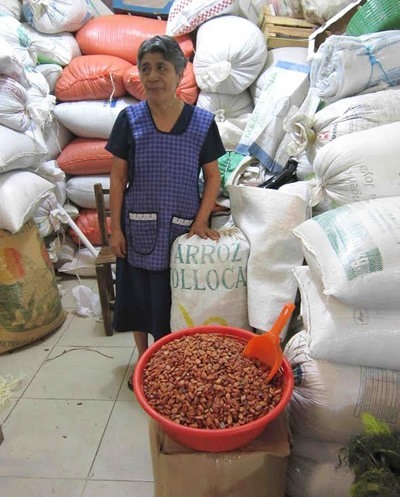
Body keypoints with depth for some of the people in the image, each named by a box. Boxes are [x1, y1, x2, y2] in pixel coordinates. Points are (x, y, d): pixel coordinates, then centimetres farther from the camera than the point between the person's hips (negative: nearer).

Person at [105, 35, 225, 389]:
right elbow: (118, 177, -1)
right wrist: (116, 227, -3)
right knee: (138, 296, 13)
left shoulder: (203, 122, -5)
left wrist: (200, 222, -9)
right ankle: (143, 360, 36)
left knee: (175, 299, 8)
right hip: (138, 227, 1)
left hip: (182, 227, -1)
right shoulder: (129, 119, -3)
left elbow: (213, 176, 0)